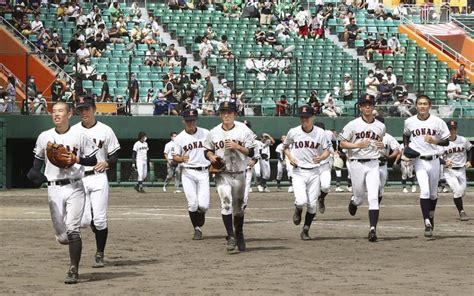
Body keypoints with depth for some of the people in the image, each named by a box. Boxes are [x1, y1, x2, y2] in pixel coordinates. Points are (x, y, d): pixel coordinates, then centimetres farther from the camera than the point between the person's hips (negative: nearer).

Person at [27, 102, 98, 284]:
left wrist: (77, 159, -14)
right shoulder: (44, 137, 8)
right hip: (54, 188, 3)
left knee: (72, 231, -15)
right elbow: (39, 159, 19)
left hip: (74, 188, -3)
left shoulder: (79, 136, -1)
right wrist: (35, 173, -1)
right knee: (61, 237, 3)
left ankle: (73, 271, -9)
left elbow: (93, 160, 3)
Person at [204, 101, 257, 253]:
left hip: (239, 174, 0)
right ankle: (231, 237, -21)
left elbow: (251, 152, -5)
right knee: (226, 203, -20)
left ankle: (239, 235, 31)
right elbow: (207, 150, 14)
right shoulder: (214, 132, 3)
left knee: (239, 207, 12)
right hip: (222, 175, 0)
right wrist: (211, 157, -7)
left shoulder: (244, 130, -3)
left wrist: (237, 147, -19)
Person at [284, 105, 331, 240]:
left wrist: (321, 157, -19)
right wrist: (290, 157, -4)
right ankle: (298, 210, 19)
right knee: (301, 201, -18)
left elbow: (327, 151, 3)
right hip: (298, 172, -1)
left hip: (314, 172, 1)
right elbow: (285, 147, 15)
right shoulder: (293, 132, -2)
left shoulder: (320, 133, -3)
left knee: (312, 204, 1)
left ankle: (306, 230, 19)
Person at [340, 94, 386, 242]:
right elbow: (342, 143, 1)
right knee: (359, 197, 9)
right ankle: (354, 201, 47)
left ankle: (373, 229, -15)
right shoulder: (353, 125, -2)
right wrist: (358, 145, -14)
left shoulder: (381, 126, 7)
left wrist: (382, 146, -1)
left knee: (373, 198, -12)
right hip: (357, 164, -1)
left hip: (373, 164, 1)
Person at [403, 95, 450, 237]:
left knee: (433, 193, 14)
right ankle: (427, 224, -18)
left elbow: (446, 141, -1)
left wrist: (435, 141, -20)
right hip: (419, 161, -1)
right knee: (424, 191, -17)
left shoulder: (437, 122, -4)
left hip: (434, 160, 1)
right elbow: (406, 135, 22)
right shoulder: (409, 122, 1)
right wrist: (406, 148, 6)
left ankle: (431, 215, 40)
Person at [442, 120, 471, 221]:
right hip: (449, 171, -4)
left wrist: (469, 161, 3)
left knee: (462, 192, 9)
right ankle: (461, 212, -6)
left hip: (461, 170, 4)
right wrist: (444, 162, -27)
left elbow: (470, 149, 16)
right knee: (457, 190, -18)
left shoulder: (463, 140, -2)